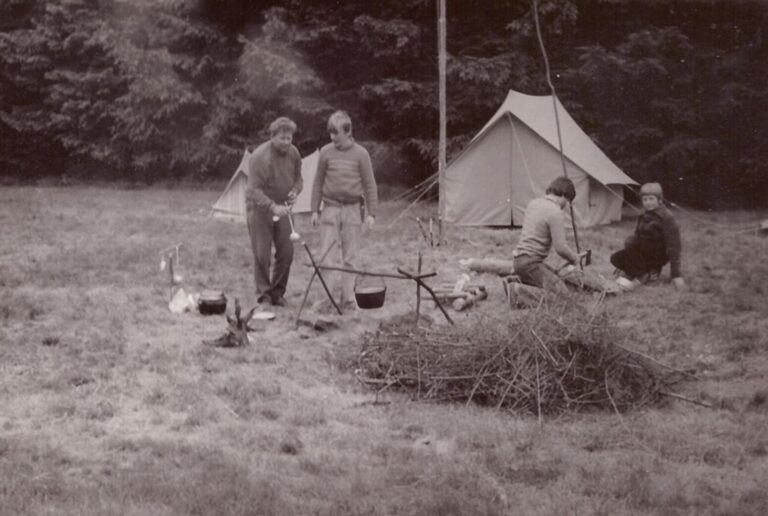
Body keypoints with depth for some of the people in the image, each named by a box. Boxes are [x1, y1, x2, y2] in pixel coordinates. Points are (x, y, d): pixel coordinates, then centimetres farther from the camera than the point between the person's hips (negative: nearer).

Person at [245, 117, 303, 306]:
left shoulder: (293, 153, -2)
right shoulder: (259, 156, -21)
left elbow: (298, 178, 13)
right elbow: (255, 189, -25)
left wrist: (294, 191, -9)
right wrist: (272, 207, -38)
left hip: (281, 208, 6)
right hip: (259, 208, -6)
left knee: (286, 252, 4)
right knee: (262, 254, -4)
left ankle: (277, 293, 17)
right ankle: (263, 295, 7)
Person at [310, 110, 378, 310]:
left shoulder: (360, 154, -1)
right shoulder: (326, 152, 3)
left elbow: (369, 184, 3)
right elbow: (318, 182, 10)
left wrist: (371, 212, -1)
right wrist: (315, 210, 8)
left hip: (352, 209, -1)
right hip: (330, 208, 1)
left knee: (350, 257, 3)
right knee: (325, 255, -5)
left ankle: (348, 299, 10)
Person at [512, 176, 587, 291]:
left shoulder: (533, 203, 12)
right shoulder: (556, 213, -15)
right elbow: (560, 248, -17)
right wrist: (575, 259, 2)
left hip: (518, 259, 10)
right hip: (530, 262, -10)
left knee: (554, 276, 21)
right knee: (560, 291, -13)